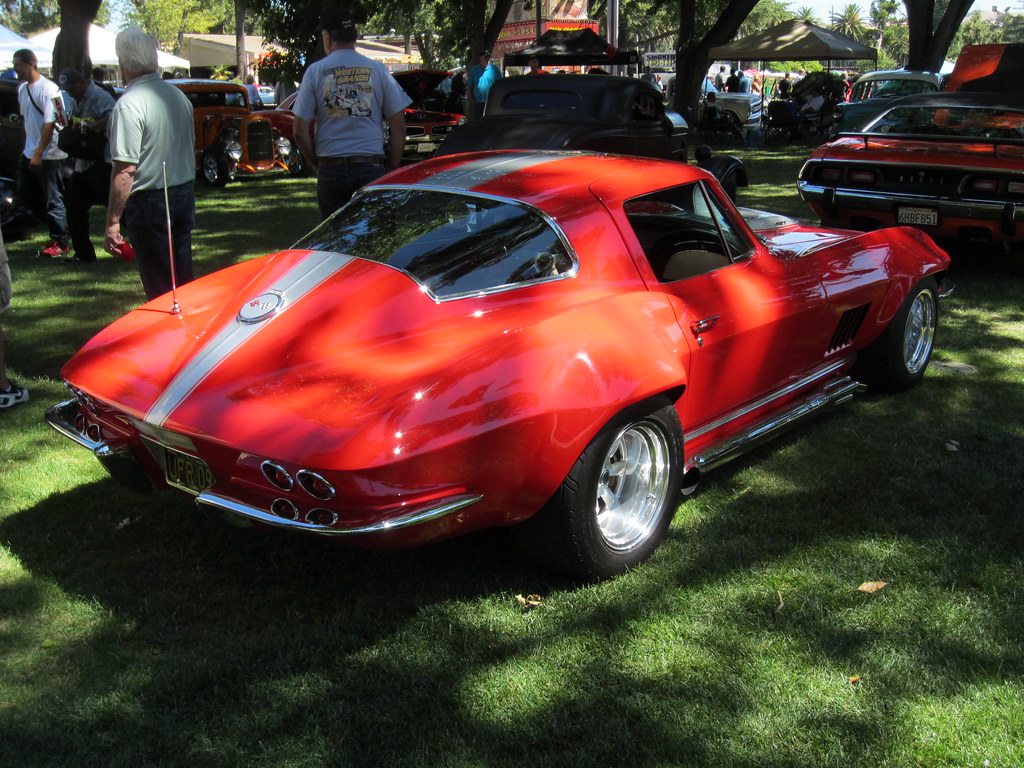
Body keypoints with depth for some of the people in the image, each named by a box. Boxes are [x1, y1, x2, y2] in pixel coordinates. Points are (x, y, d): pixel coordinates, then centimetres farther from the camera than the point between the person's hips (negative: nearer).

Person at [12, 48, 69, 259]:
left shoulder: (48, 89, -14)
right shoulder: (22, 88, 12)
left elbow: (50, 123, -19)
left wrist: (38, 153, -20)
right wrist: (28, 150, 16)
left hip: (49, 155, -9)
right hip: (29, 153, 9)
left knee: (53, 199, -2)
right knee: (25, 193, 12)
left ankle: (60, 242, 8)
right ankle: (56, 226, 25)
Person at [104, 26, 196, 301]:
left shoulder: (129, 105, -17)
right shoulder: (178, 95, 7)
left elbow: (125, 170, -21)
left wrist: (112, 223, -17)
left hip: (149, 203, -7)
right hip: (185, 195, 8)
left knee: (159, 288, 1)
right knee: (183, 280, 15)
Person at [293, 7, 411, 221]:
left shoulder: (315, 72, 2)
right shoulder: (377, 70, 3)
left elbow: (300, 131, 1)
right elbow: (398, 127, 2)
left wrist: (318, 164, 13)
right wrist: (392, 170, 10)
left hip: (330, 169, 0)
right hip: (370, 167, 0)